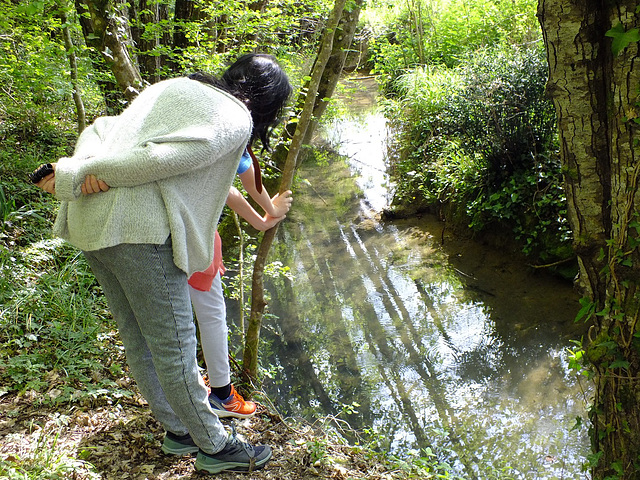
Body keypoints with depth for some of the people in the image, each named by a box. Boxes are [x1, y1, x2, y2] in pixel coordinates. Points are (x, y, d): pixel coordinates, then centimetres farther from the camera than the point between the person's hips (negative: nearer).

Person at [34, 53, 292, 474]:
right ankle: (214, 447, 21)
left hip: (91, 222, 9)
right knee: (173, 345, 4)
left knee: (139, 340, 18)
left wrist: (87, 170, -2)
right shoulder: (236, 122, -4)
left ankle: (178, 430, 35)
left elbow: (98, 130, 18)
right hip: (140, 230, -8)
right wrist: (73, 176, -8)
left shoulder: (173, 87, 23)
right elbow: (158, 158, -16)